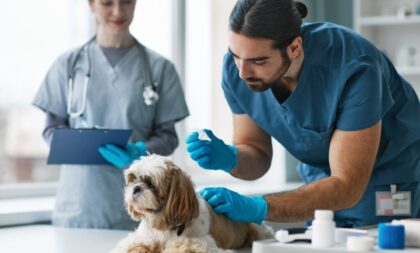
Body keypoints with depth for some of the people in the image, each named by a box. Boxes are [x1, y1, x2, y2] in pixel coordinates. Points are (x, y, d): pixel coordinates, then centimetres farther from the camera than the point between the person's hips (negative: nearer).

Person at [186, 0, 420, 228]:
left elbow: (347, 187, -34)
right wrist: (228, 159, -29)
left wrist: (259, 208, -43)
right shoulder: (237, 66, -19)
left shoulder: (352, 68, -34)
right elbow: (257, 153, -6)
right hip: (324, 184, 4)